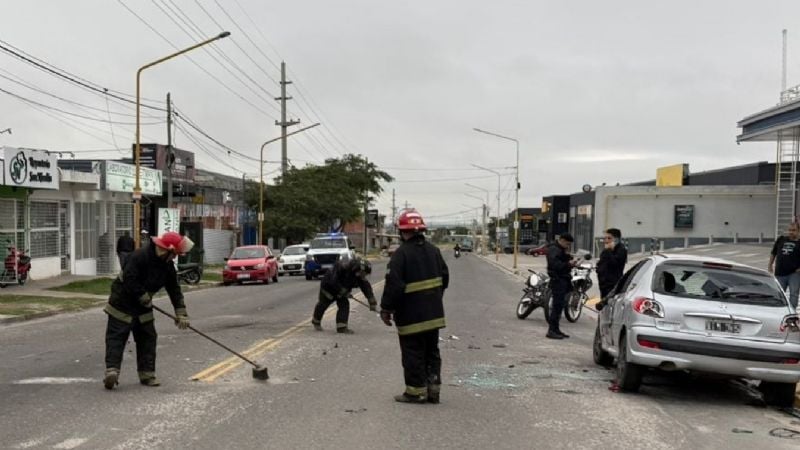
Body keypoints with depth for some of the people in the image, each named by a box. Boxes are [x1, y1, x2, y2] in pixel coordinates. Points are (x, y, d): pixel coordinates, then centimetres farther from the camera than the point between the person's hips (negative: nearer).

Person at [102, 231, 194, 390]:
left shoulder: (167, 265, 0)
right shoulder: (140, 256, -23)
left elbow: (174, 289, 3)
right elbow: (129, 281, -29)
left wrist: (181, 313, 0)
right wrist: (144, 298, -21)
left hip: (143, 307, 7)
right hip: (122, 304, -7)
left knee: (148, 338, 4)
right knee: (116, 338, -4)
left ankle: (147, 374, 5)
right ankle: (112, 370, -6)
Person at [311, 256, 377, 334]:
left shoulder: (359, 276, -17)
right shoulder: (343, 266, -37)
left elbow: (366, 287, -15)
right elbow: (333, 281, -36)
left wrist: (372, 302, -19)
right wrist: (344, 292, -31)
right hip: (328, 285, -5)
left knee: (344, 305, -10)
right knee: (323, 304, 11)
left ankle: (341, 327, -4)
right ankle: (316, 321, 38)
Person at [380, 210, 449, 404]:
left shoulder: (401, 254, -16)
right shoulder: (433, 250, 7)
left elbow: (393, 284, -20)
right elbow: (444, 278, 13)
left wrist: (386, 309, -11)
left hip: (411, 315, -7)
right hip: (434, 313, 7)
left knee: (413, 353, 3)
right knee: (432, 351, 15)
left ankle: (416, 391, 7)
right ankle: (433, 388, 19)